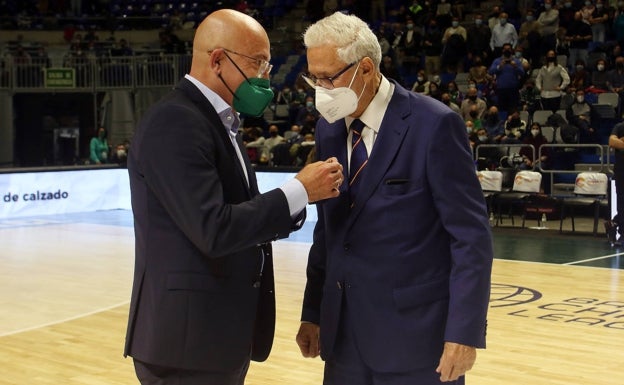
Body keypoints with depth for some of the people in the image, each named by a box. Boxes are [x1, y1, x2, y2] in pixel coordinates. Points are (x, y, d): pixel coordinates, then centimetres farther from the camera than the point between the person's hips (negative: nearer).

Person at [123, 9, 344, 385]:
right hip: (190, 338, -9)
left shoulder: (219, 122, 15)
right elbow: (214, 230, -24)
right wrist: (298, 191, -16)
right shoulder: (175, 123, -17)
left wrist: (301, 194, 0)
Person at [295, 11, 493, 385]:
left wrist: (464, 331, -17)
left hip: (415, 334, -5)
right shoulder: (329, 128, 7)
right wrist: (313, 313, 10)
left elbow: (471, 236, -13)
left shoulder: (435, 125, -12)